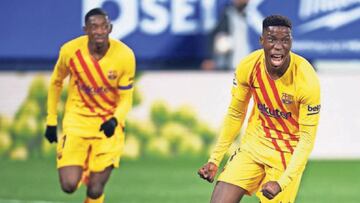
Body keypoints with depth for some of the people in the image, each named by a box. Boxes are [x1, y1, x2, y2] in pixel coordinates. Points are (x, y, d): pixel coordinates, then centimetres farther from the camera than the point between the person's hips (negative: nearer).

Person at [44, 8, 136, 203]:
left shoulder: (125, 55, -17)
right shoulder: (70, 51, -14)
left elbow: (126, 99, -8)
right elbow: (56, 82, 6)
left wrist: (115, 120, -29)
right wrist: (51, 121, 8)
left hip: (108, 125, -1)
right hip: (77, 120, 1)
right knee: (69, 185, -12)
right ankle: (82, 169, 26)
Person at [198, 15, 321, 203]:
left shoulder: (307, 80, -25)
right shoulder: (248, 67, -13)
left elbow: (307, 138, -20)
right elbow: (235, 114, 3)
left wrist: (282, 183, -30)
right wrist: (215, 160, 1)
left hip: (289, 151, -3)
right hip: (254, 143, 3)